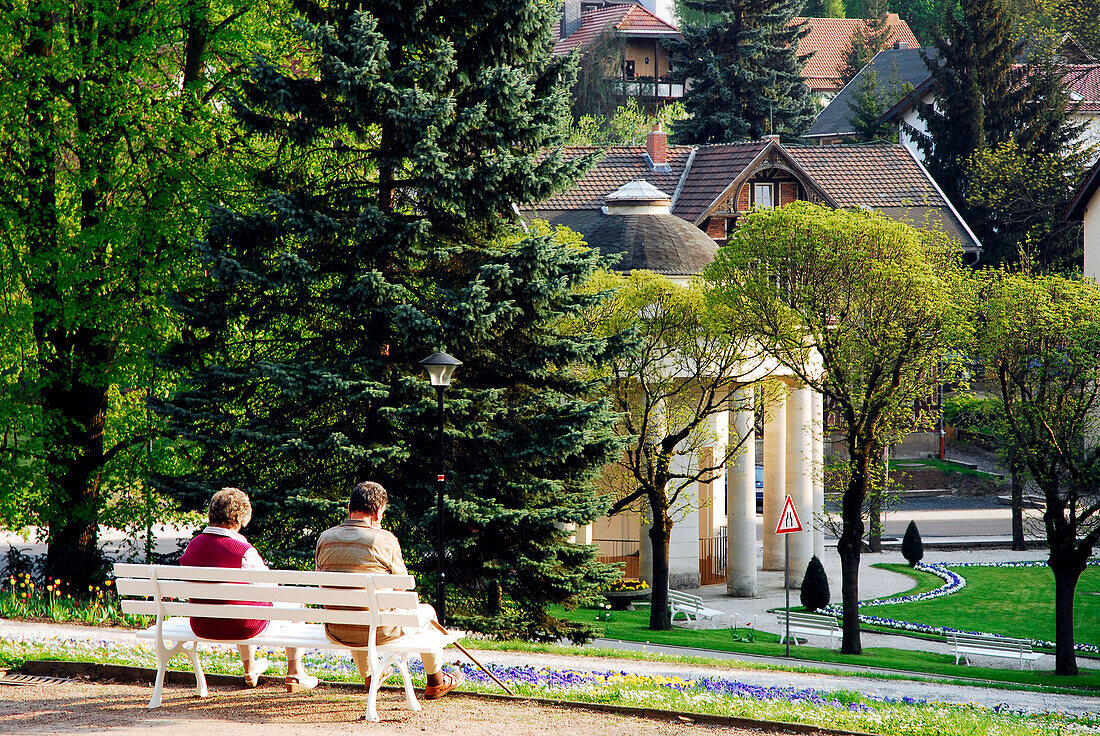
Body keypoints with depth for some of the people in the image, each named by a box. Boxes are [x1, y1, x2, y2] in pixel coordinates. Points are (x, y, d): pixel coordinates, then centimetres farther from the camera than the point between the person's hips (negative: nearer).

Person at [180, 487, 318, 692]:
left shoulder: (192, 546, -8)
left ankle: (250, 669, 59)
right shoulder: (244, 552, -25)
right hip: (241, 627, -6)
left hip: (202, 627, 6)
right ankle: (294, 674, 32)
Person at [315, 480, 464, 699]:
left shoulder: (325, 538, -1)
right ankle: (435, 683, 41)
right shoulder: (384, 539, -14)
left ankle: (368, 676, 57)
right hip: (378, 631, -4)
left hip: (336, 632, 4)